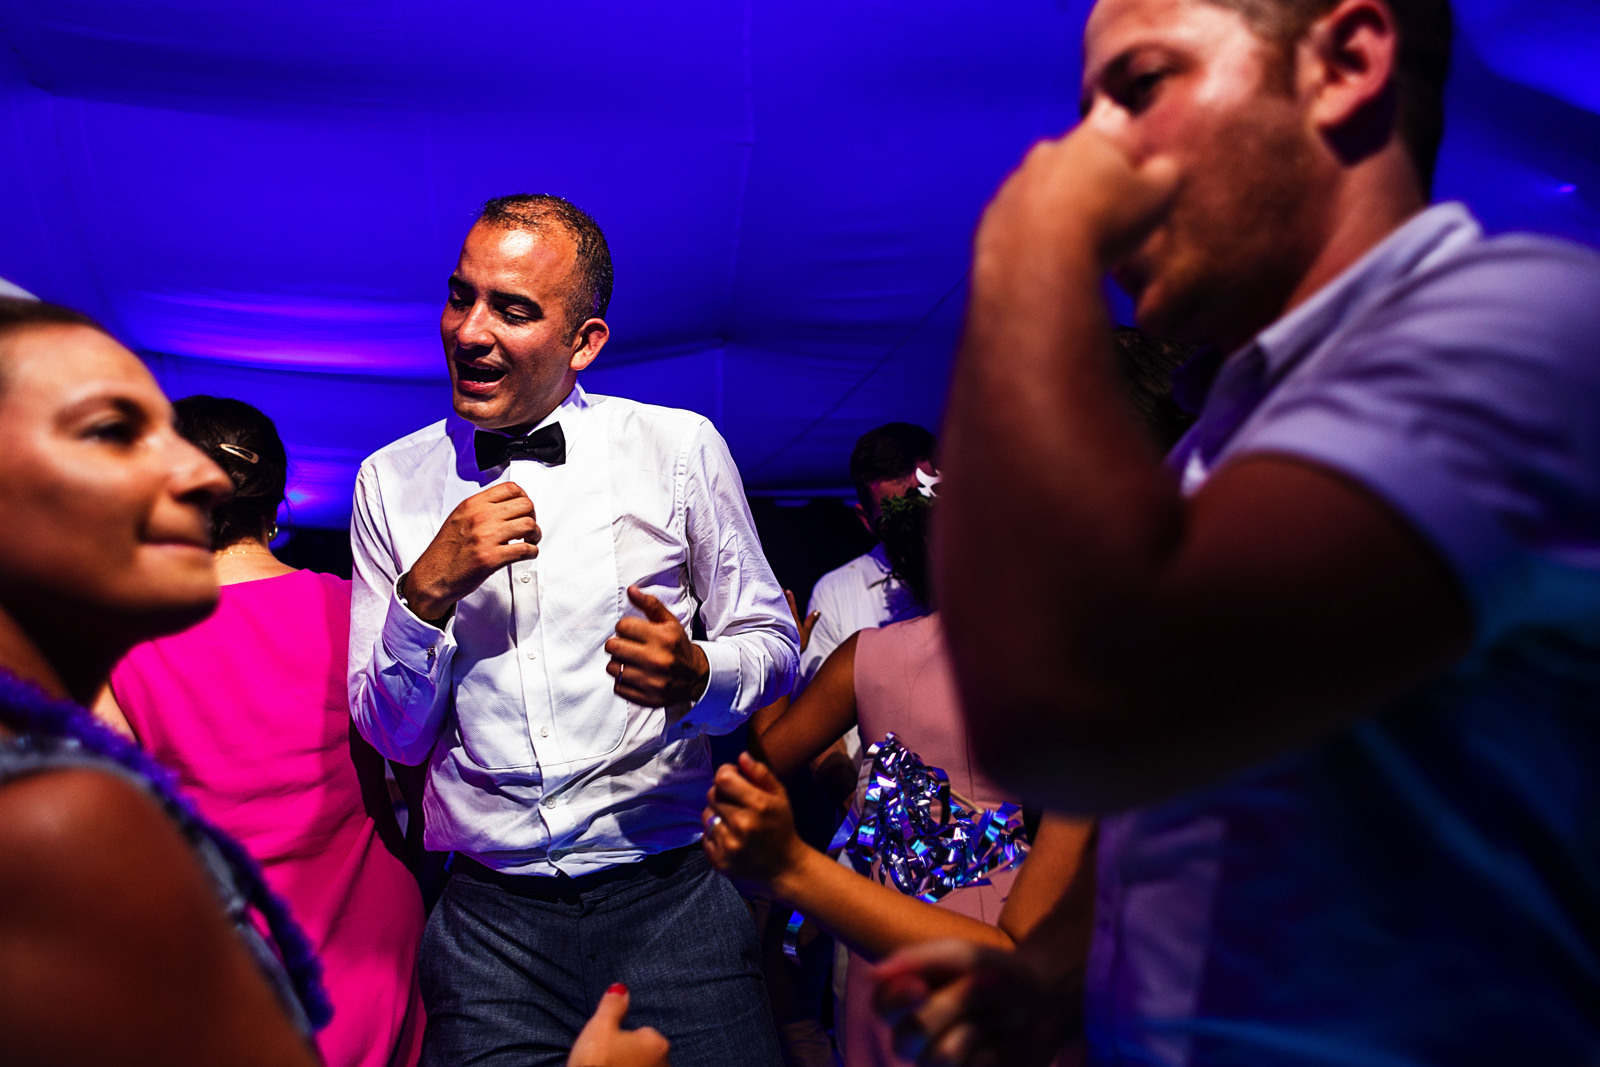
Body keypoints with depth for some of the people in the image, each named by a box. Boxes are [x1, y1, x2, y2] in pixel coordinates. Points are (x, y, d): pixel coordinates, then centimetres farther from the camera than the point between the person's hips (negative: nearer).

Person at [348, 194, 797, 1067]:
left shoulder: (680, 448, -1)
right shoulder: (391, 481, 3)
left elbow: (770, 643, 4)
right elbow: (391, 735, 4)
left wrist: (694, 674, -18)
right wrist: (429, 589, -13)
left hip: (671, 897, -1)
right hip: (490, 920, 1)